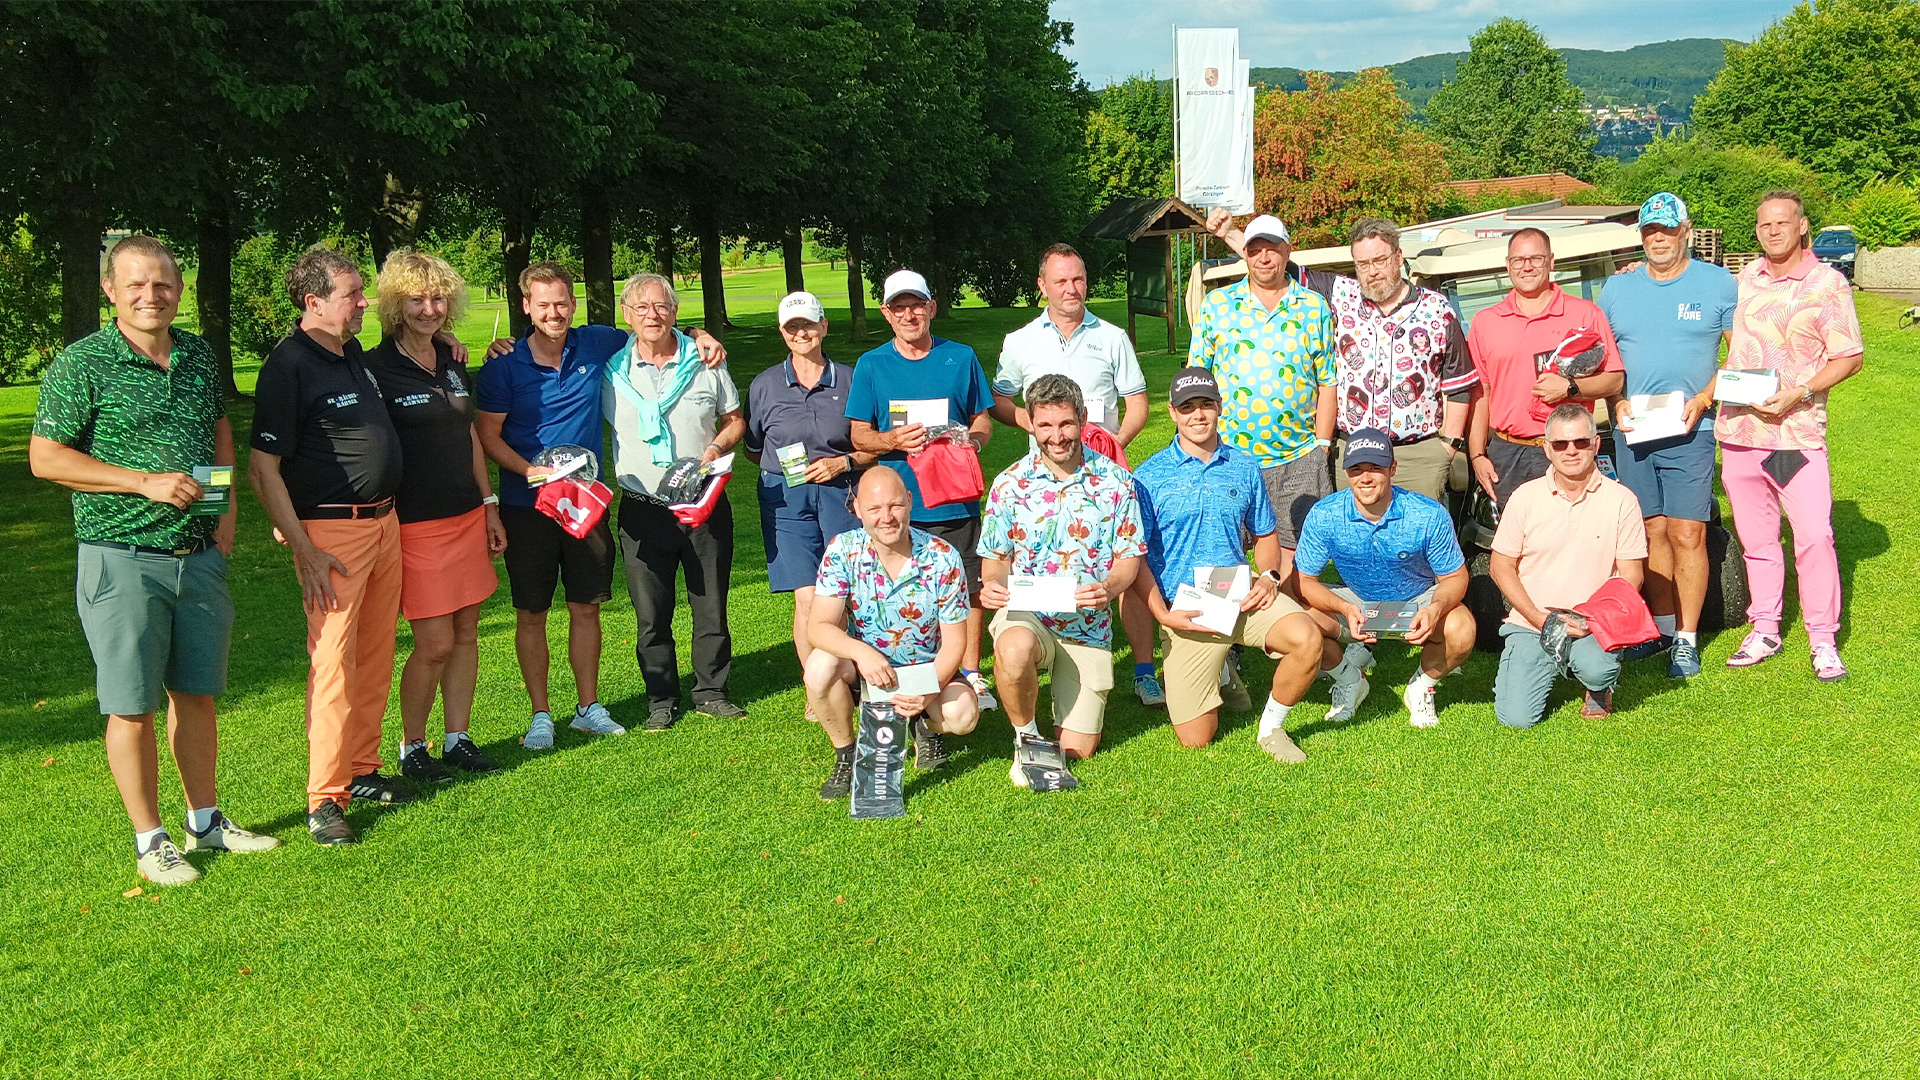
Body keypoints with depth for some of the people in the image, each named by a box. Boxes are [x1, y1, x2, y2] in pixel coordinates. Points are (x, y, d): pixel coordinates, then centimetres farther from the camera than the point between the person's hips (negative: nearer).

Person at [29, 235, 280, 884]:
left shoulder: (200, 356, 8)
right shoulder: (81, 364, -9)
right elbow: (45, 458, -10)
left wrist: (226, 509, 9)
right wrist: (145, 482, -18)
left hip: (200, 556, 5)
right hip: (123, 561, -5)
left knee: (196, 693, 15)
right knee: (132, 705, 2)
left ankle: (205, 821, 28)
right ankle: (150, 841, 14)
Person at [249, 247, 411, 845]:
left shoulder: (355, 355, 12)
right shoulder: (289, 365, -13)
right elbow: (263, 469, -15)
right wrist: (304, 551, -19)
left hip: (384, 522, 8)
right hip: (333, 531, -8)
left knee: (375, 657, 12)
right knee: (334, 664, -7)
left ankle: (361, 770, 24)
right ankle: (326, 798, 0)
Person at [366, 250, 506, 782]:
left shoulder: (452, 362, 11)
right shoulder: (377, 369, -10)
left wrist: (490, 506, 16)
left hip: (467, 515, 7)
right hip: (415, 523, -6)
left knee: (466, 632, 9)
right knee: (435, 643, -4)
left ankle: (458, 738, 21)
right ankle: (411, 747, 14)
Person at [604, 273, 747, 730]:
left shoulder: (704, 361, 3)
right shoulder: (609, 370, 1)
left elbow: (735, 419, 12)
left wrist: (718, 446, -8)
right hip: (643, 509, -1)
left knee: (711, 605, 8)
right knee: (651, 614, 4)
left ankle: (710, 690, 23)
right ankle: (662, 700, 18)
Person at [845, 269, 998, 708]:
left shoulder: (960, 357, 8)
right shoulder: (871, 365, 6)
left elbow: (983, 420, 13)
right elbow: (859, 435, 6)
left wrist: (973, 440, -10)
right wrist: (893, 440, -15)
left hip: (956, 500, 1)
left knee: (968, 589, 4)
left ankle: (971, 676, 20)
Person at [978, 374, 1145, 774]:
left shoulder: (1114, 481, -1)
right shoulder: (1010, 483, -1)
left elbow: (1129, 557, 1)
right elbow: (996, 556, 6)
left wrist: (1109, 587, -22)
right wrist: (992, 586, -18)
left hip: (1089, 625, 1)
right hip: (1025, 614, -1)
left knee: (1078, 749, 2)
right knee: (1015, 648, -40)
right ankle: (1027, 736, -9)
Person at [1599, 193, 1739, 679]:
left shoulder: (1719, 285, 2)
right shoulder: (1617, 288, 11)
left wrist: (1704, 400, -10)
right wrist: (1617, 404, -3)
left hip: (1689, 431, -3)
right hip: (1631, 432, 3)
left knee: (1687, 535, -5)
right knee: (1653, 532, 9)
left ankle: (1687, 640, 3)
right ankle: (1663, 627, 20)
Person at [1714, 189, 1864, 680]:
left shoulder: (1827, 283, -3)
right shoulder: (1746, 278, 12)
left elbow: (1849, 357, -5)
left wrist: (1798, 393, -16)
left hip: (1797, 432, -4)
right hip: (1737, 431, 5)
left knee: (1815, 536, -8)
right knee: (1757, 538, 11)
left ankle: (1823, 641, 2)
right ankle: (1764, 630, 20)